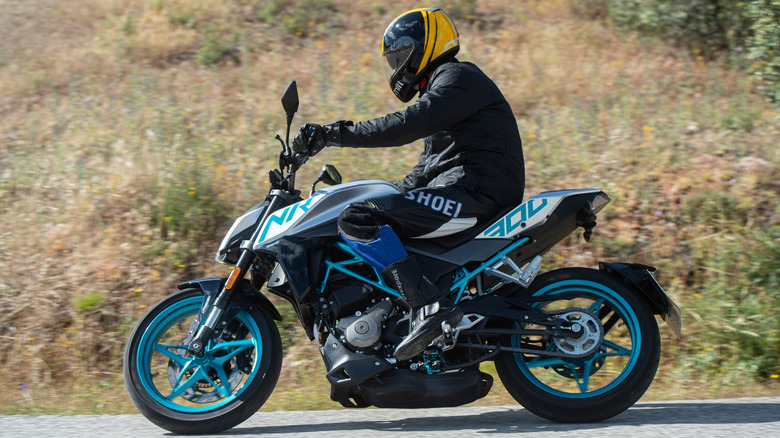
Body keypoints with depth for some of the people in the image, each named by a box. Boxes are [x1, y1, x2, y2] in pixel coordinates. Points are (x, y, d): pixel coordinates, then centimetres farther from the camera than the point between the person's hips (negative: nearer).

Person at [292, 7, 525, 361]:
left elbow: (408, 125, -20)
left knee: (356, 221, -20)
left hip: (474, 192, -11)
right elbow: (424, 170, 32)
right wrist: (385, 197, 25)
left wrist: (337, 134, -21)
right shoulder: (439, 88, 28)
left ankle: (430, 306, -30)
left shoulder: (458, 77, -5)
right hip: (460, 195, 11)